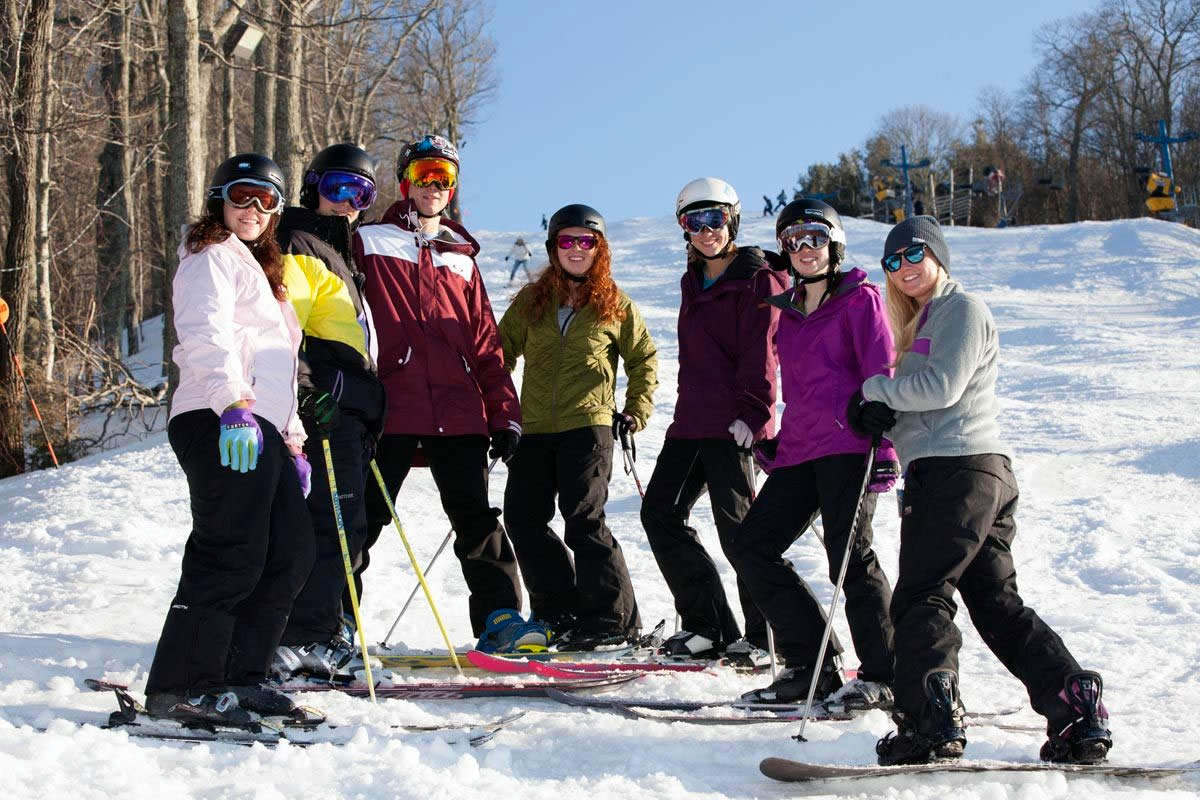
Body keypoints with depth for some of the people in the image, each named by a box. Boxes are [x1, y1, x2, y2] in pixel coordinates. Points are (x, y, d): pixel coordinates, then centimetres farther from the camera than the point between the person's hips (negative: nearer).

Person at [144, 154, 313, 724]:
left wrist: (292, 440, 24)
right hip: (220, 423, -10)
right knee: (233, 555, -16)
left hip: (262, 428, 10)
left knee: (292, 553, 5)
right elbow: (206, 336, -18)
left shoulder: (259, 269, 31)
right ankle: (182, 686, -13)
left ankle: (239, 676, 10)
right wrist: (233, 403, -32)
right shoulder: (213, 259, 1)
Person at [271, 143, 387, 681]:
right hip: (324, 407, -10)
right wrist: (303, 392, -26)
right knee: (336, 521, -13)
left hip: (348, 409, 10)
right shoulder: (300, 247, -5)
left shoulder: (336, 252, 27)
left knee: (341, 525, 10)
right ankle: (306, 641, -12)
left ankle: (319, 636, 15)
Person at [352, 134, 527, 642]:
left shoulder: (461, 258, 19)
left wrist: (505, 414, 10)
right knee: (363, 519, 2)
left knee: (476, 518, 3)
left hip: (458, 412, 3)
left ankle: (500, 618, 7)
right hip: (392, 409, -3)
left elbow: (485, 344, 17)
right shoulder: (369, 244, 7)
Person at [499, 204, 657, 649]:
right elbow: (502, 350, 17)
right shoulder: (531, 300, 11)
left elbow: (644, 360, 15)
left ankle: (613, 618, -4)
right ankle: (560, 610, 12)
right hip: (535, 429, 4)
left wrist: (635, 414, 6)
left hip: (588, 425, -4)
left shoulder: (615, 305, 6)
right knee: (522, 518, 0)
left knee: (583, 521, -12)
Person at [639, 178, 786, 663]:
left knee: (736, 524, -7)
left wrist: (750, 414, -22)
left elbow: (759, 355, -14)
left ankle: (765, 635, 3)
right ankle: (707, 625, 12)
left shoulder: (757, 280, -6)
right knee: (660, 512, 6)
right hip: (692, 421, 9)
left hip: (732, 423, -9)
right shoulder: (694, 281, 19)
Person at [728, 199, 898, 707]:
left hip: (848, 446, -8)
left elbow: (880, 375, -6)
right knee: (750, 548, 0)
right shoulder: (789, 312, 21)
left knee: (850, 557, -13)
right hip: (799, 450, 8)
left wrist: (881, 445, -16)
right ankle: (812, 666, 4)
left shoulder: (859, 299, 2)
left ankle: (884, 676, -1)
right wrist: (775, 445, 22)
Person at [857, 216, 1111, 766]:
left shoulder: (962, 307, -3)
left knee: (920, 597, -12)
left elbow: (942, 387, -15)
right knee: (998, 603, 8)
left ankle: (931, 721, -18)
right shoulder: (924, 320, 26)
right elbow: (916, 405, 21)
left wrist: (876, 388, -2)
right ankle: (1078, 710, 5)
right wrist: (876, 414, -1)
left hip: (956, 468, -10)